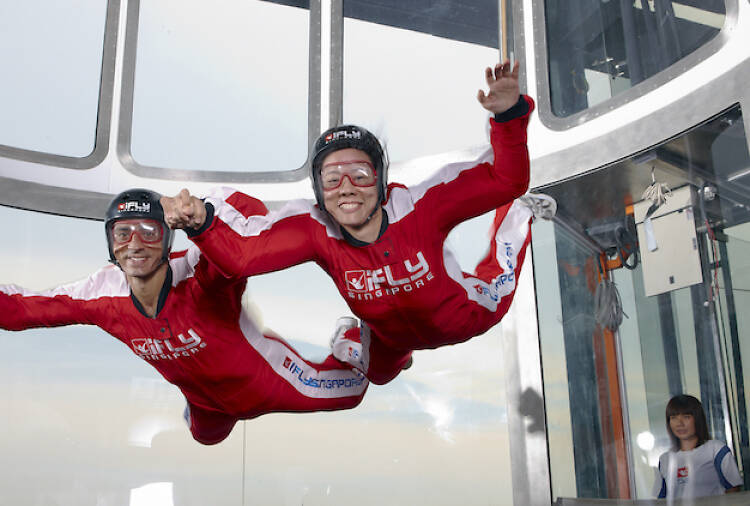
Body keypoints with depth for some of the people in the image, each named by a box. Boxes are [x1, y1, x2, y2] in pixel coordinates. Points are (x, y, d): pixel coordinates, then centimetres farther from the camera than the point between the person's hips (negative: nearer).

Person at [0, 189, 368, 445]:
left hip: (264, 380, -6)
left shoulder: (198, 277, -39)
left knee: (348, 393, 2)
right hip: (207, 403, 6)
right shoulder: (101, 294, -21)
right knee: (206, 436, 36)